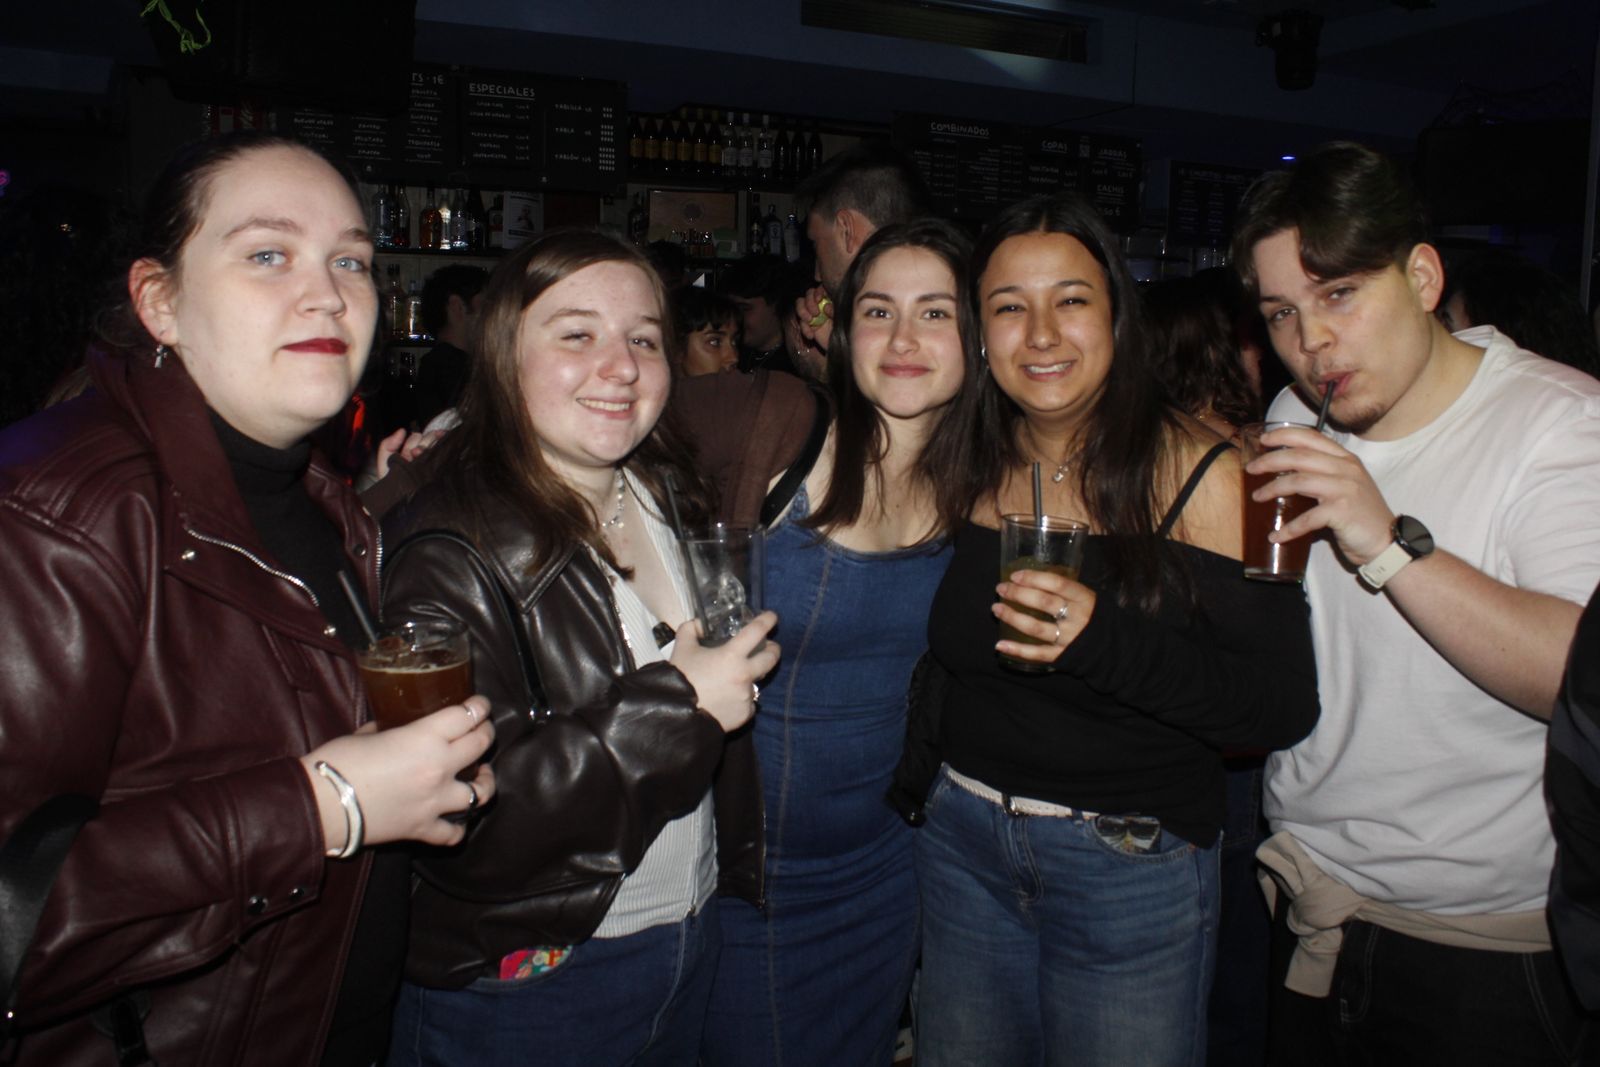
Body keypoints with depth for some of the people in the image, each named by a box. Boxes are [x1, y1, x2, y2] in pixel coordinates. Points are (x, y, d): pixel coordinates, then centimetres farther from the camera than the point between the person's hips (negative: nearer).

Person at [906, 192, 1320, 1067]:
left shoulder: (1199, 474, -13)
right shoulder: (967, 466, -1)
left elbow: (1287, 704, -17)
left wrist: (1109, 640, -29)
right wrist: (917, 782, 1)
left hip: (1134, 864, -4)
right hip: (960, 841, 4)